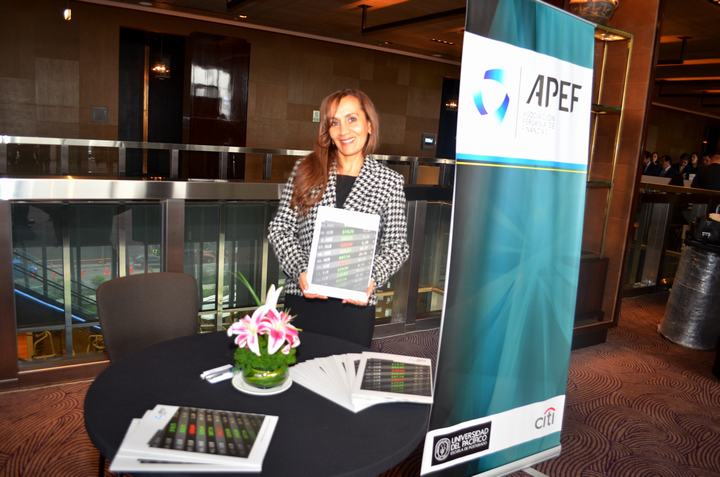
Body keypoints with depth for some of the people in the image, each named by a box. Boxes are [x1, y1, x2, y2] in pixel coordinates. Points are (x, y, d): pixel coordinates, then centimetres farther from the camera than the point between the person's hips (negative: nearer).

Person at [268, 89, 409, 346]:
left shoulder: (390, 181, 1)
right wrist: (300, 270, -13)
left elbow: (396, 244, 3)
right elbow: (279, 228, 3)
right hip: (302, 297, 1)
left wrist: (373, 278, -14)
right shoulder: (305, 169, 3)